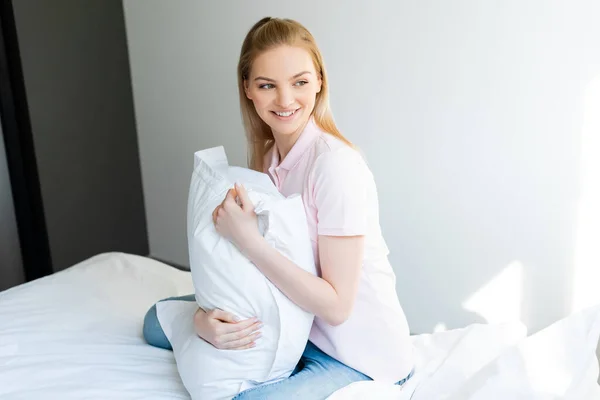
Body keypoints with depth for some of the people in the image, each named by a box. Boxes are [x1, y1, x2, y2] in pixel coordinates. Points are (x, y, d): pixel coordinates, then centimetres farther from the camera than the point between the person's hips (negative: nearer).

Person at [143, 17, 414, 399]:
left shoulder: (337, 165, -25)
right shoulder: (267, 158, -1)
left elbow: (336, 305, -24)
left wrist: (248, 240, -29)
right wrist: (205, 316, -18)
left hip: (361, 360, -7)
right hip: (297, 325, 7)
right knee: (159, 321, 11)